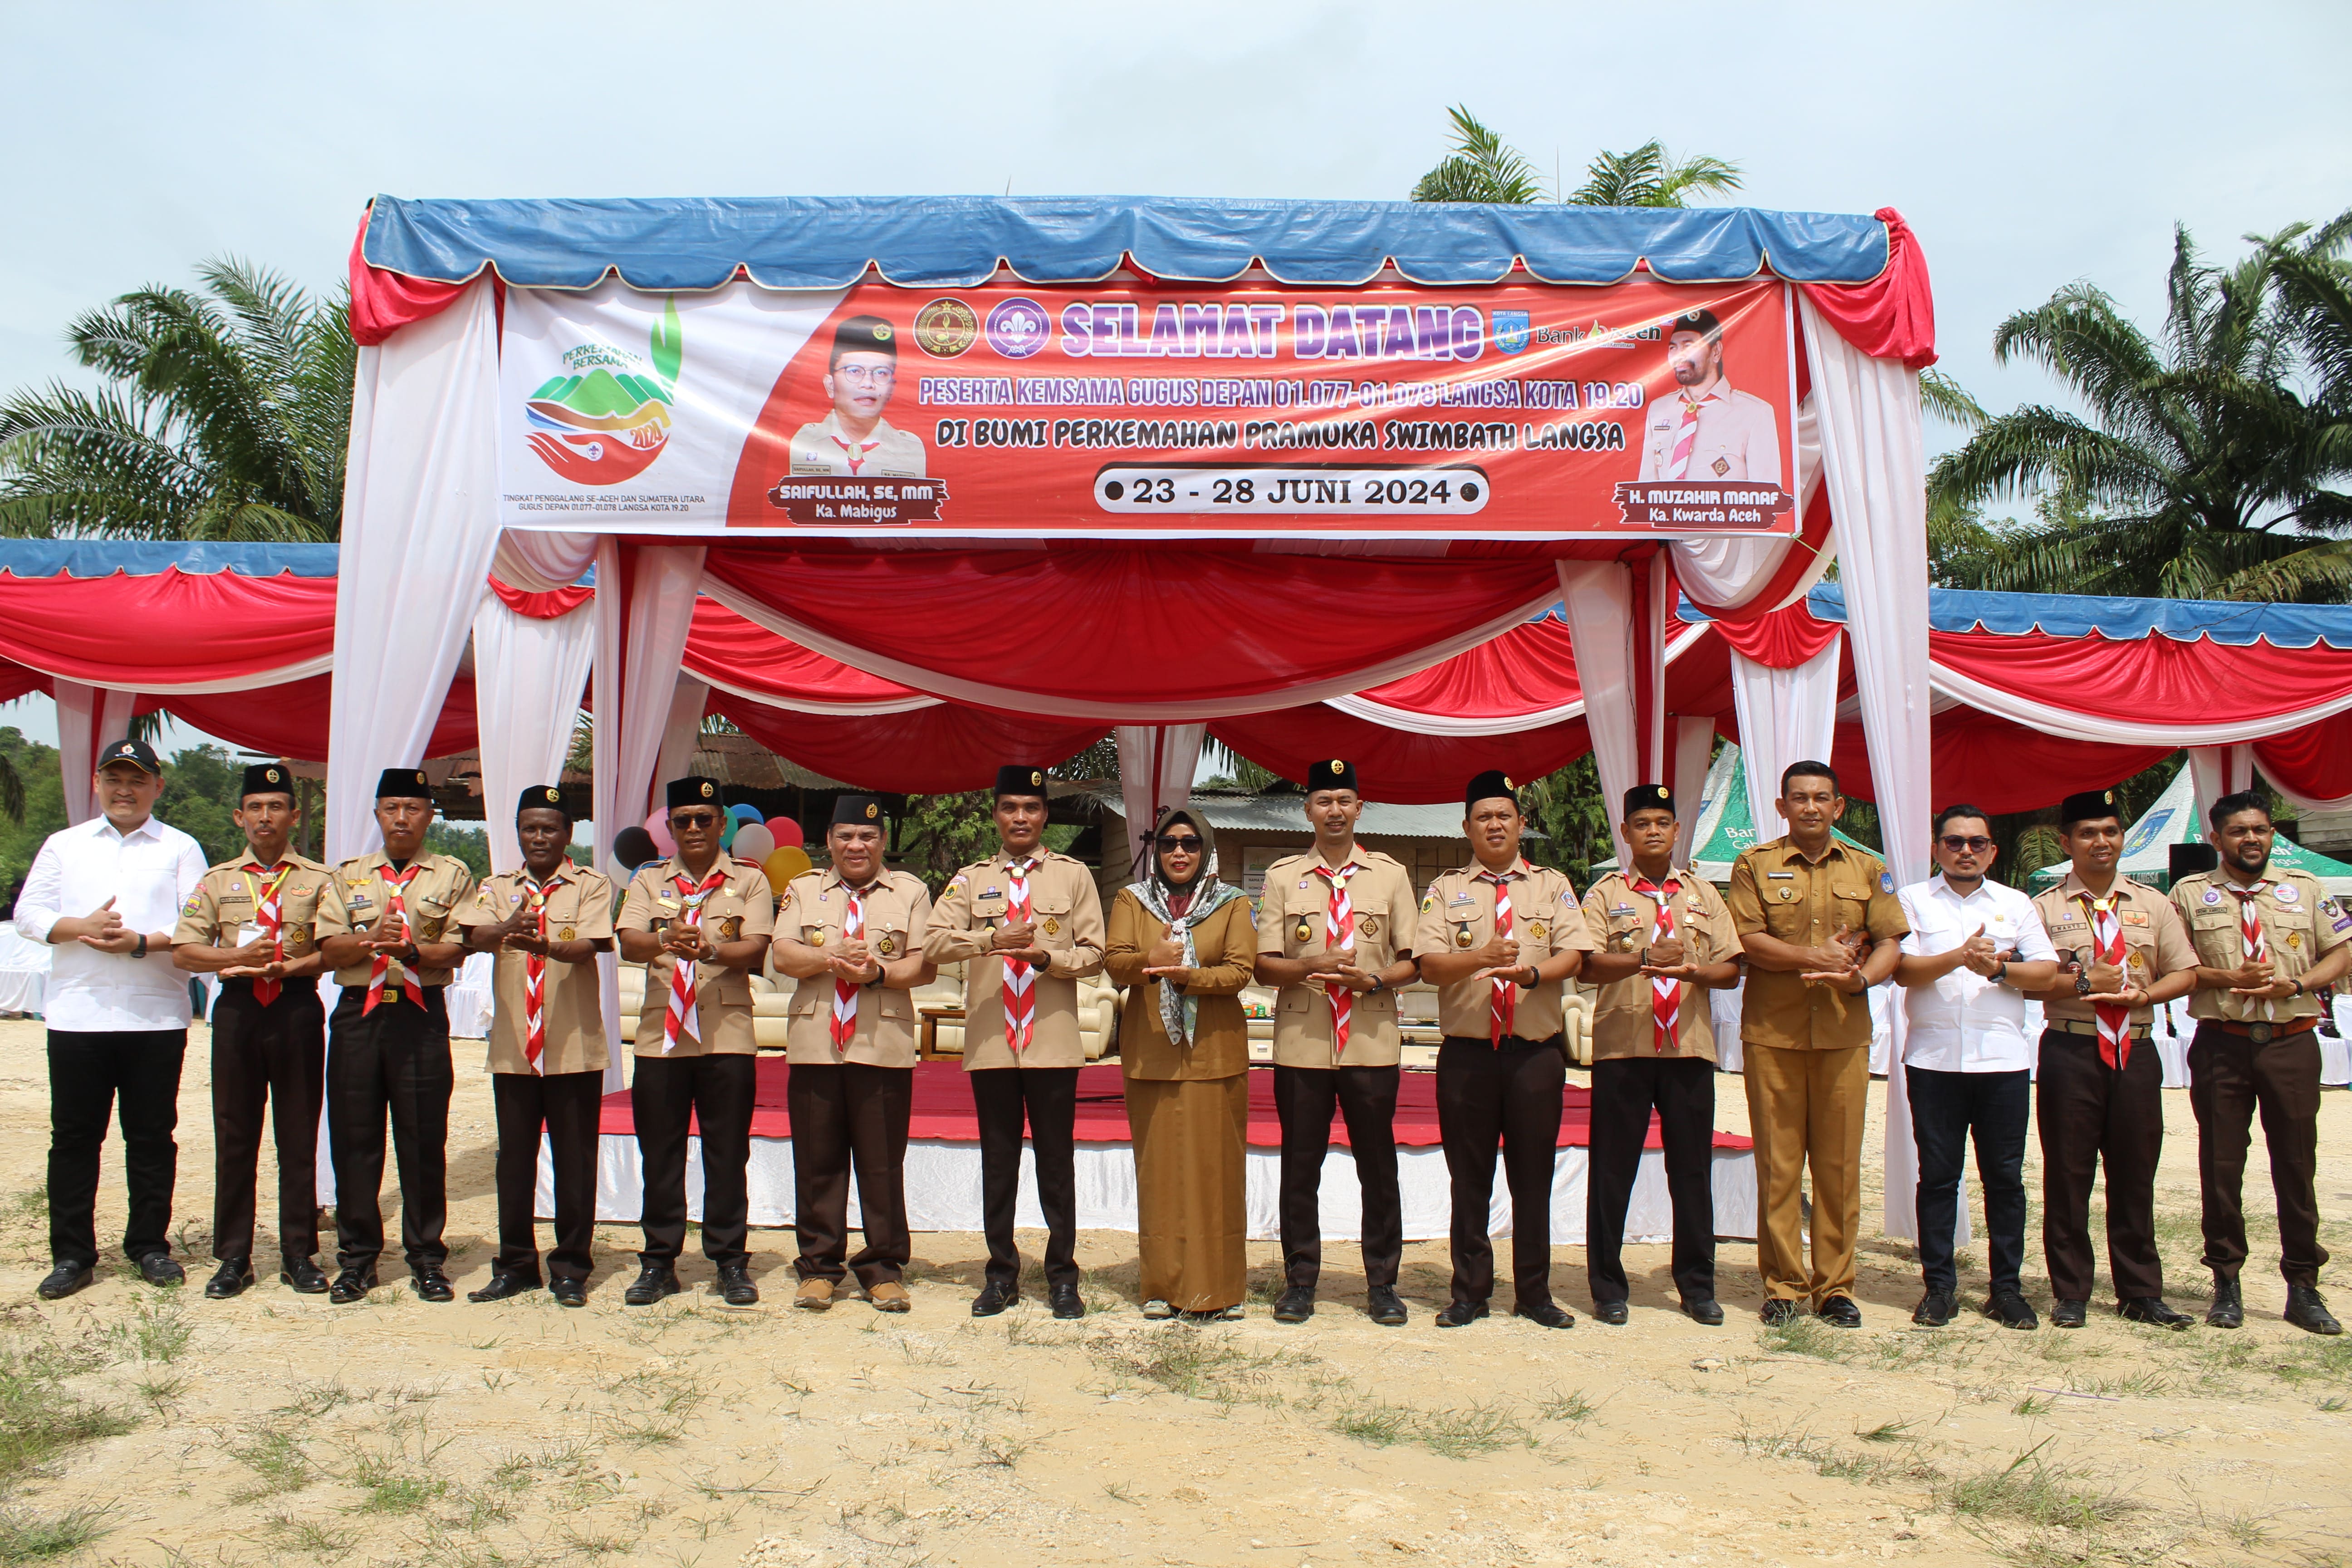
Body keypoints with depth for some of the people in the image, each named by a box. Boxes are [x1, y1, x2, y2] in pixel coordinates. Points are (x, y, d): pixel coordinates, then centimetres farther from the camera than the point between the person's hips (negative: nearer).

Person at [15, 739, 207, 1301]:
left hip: (156, 1017, -1)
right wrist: (81, 927, -11)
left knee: (152, 1137, 5)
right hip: (77, 1015, 2)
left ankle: (150, 1245, 16)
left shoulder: (180, 848, 7)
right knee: (73, 1137, 5)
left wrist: (143, 943, -16)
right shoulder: (64, 845, 14)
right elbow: (28, 914, 6)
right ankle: (71, 1254, 14)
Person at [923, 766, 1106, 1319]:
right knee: (998, 1163, 8)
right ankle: (1001, 1274, 19)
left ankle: (1062, 1275, 14)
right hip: (990, 1042, 1)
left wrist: (1046, 957, -16)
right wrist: (992, 939, -20)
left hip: (1053, 1041, -1)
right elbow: (934, 942, -5)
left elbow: (1093, 955, 2)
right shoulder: (970, 880, 10)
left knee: (1057, 1162, 3)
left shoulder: (1074, 876, 8)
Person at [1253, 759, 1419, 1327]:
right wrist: (1310, 968, -16)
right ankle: (1299, 1281, 17)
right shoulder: (1282, 876, 8)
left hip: (1372, 1042, 0)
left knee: (1378, 1166, 5)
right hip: (1301, 1044, 0)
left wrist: (1376, 979, -12)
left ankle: (1382, 1283, 17)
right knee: (1300, 1167, 5)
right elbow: (1264, 964, 3)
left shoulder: (1391, 875, 9)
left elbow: (1413, 960, 7)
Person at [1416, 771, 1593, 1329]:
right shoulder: (1445, 891, 8)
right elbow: (1430, 965, -4)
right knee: (1470, 1178, 6)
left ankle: (1534, 1293, 19)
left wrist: (1531, 973, -22)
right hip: (1466, 1052, 0)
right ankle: (1469, 1293, 17)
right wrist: (1479, 958, -22)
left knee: (1534, 1174, 6)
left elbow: (1573, 955, -2)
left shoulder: (1552, 885, 10)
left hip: (1536, 1052, 0)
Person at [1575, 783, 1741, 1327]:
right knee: (1612, 1170, 2)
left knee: (1692, 1169, 6)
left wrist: (1693, 970, -12)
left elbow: (1731, 969, 8)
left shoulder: (1704, 895, 13)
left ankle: (1698, 1286, 19)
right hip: (1621, 1046, -2)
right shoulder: (1604, 895, 5)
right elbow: (1588, 965, -8)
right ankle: (1607, 1287, 13)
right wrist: (1646, 959, -22)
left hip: (1689, 1046, 2)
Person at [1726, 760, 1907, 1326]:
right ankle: (1783, 1284, 11)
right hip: (1772, 1032, -2)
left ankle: (1836, 1287, 13)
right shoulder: (1754, 865, 5)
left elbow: (1890, 943, 7)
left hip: (1844, 1034, 2)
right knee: (1778, 1163, 1)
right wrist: (1813, 956, -15)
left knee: (1839, 1163, 3)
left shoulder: (1867, 869, 13)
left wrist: (1861, 977, -13)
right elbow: (1747, 940, -5)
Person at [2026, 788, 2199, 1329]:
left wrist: (2144, 993, -8)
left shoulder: (2153, 905, 12)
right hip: (2070, 1053, -2)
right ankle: (2070, 1292, 11)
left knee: (2135, 1174, 7)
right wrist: (2084, 982, -15)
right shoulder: (2045, 908, 3)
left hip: (2135, 1051, 3)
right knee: (2068, 1175, 2)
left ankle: (2141, 1293, 19)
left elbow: (2185, 973, 9)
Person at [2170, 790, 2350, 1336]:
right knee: (2221, 1166, 4)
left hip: (2292, 1043, 1)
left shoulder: (2305, 889, 9)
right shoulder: (2190, 894, 5)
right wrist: (2229, 978, -12)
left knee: (2297, 1165, 4)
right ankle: (2227, 1281, 15)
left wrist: (2296, 985, -9)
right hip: (2222, 1045, -1)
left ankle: (2303, 1286, 15)